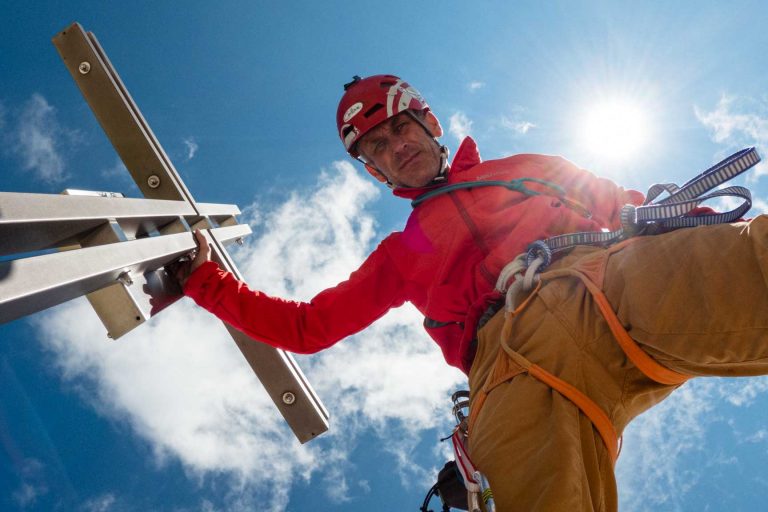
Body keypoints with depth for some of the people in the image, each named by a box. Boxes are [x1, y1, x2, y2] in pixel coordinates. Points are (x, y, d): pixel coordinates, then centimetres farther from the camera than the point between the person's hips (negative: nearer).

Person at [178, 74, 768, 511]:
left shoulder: (529, 170, 35)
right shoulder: (402, 255, 35)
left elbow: (625, 208, 27)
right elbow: (305, 326, 34)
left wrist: (693, 220, 5)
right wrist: (206, 279, 29)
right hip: (516, 357, 0)